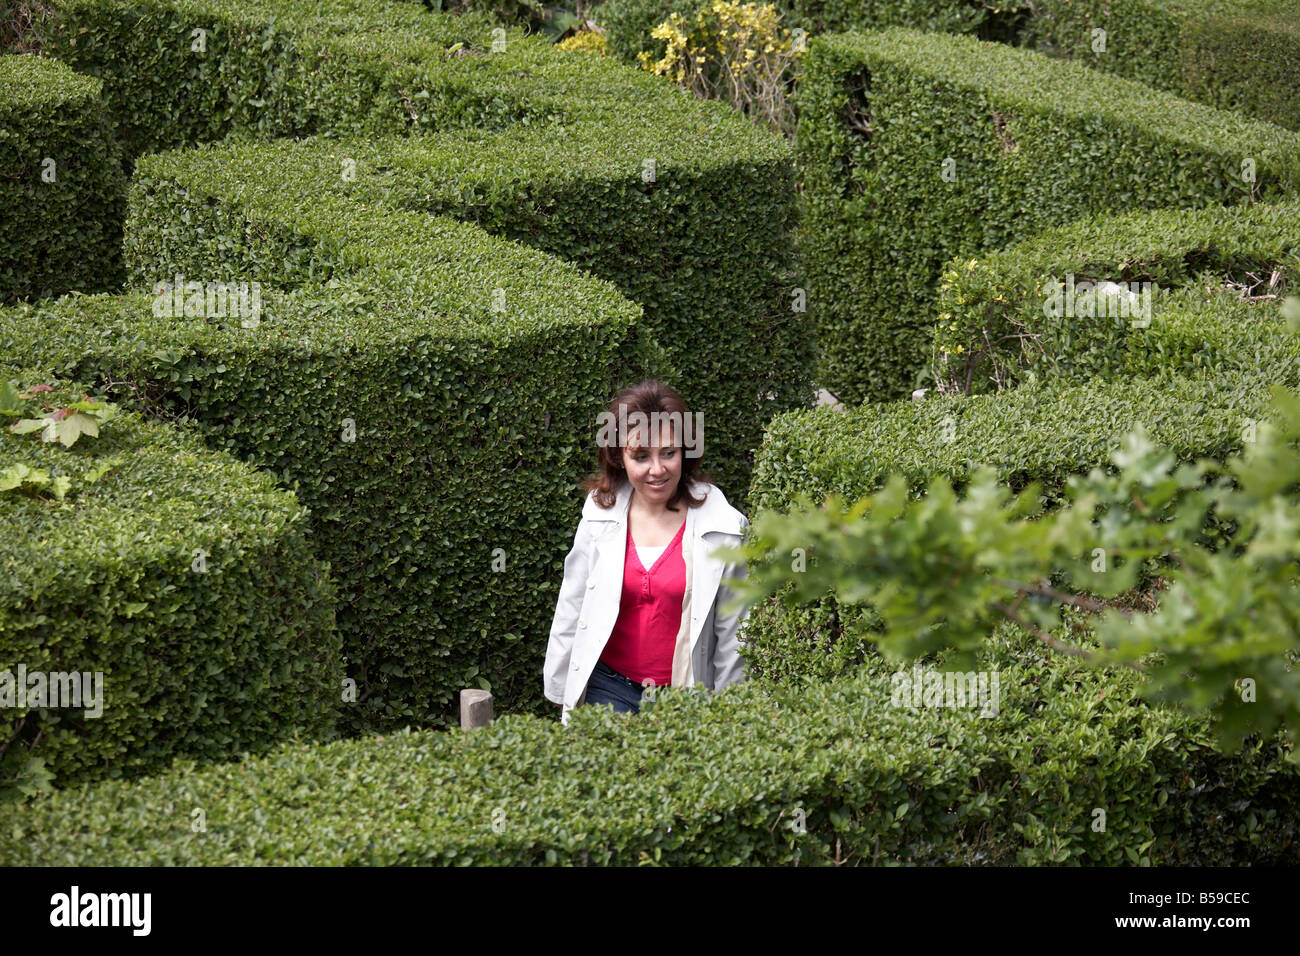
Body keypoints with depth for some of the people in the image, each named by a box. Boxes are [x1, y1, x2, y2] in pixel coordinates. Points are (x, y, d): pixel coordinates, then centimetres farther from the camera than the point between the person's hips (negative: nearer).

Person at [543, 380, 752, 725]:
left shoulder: (721, 527, -5)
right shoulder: (600, 518, 2)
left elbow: (733, 633, 1)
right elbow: (570, 614, 11)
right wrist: (562, 694, 12)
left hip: (687, 696, -1)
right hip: (610, 689, 1)